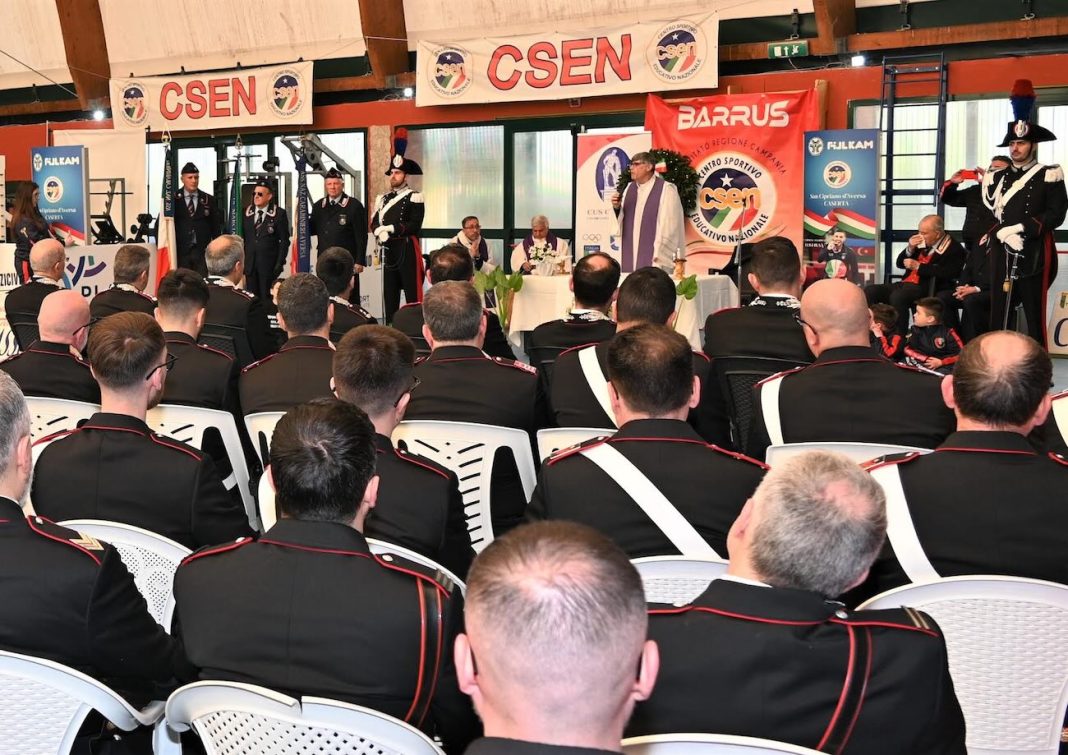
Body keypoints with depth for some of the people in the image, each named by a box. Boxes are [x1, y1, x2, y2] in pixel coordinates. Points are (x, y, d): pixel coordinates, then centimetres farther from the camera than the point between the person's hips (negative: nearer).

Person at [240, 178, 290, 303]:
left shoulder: (279, 213, -3)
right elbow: (242, 238, 11)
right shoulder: (246, 213, 8)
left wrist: (280, 262, -8)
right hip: (250, 263, 3)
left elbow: (284, 240, -3)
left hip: (269, 264, -3)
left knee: (267, 297, 1)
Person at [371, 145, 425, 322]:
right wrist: (380, 232, -13)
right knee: (389, 291, 9)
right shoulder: (383, 198, 16)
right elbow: (374, 222, 9)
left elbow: (415, 225, -13)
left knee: (412, 290, -6)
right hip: (388, 250, 6)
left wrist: (391, 228, -17)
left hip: (407, 249, -6)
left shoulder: (414, 197, -2)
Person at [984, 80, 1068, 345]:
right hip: (1001, 255, 4)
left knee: (1035, 313, -1)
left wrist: (1022, 229, -17)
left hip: (1035, 255, -4)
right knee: (998, 315, 4)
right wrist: (1003, 233, -9)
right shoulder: (996, 178, 15)